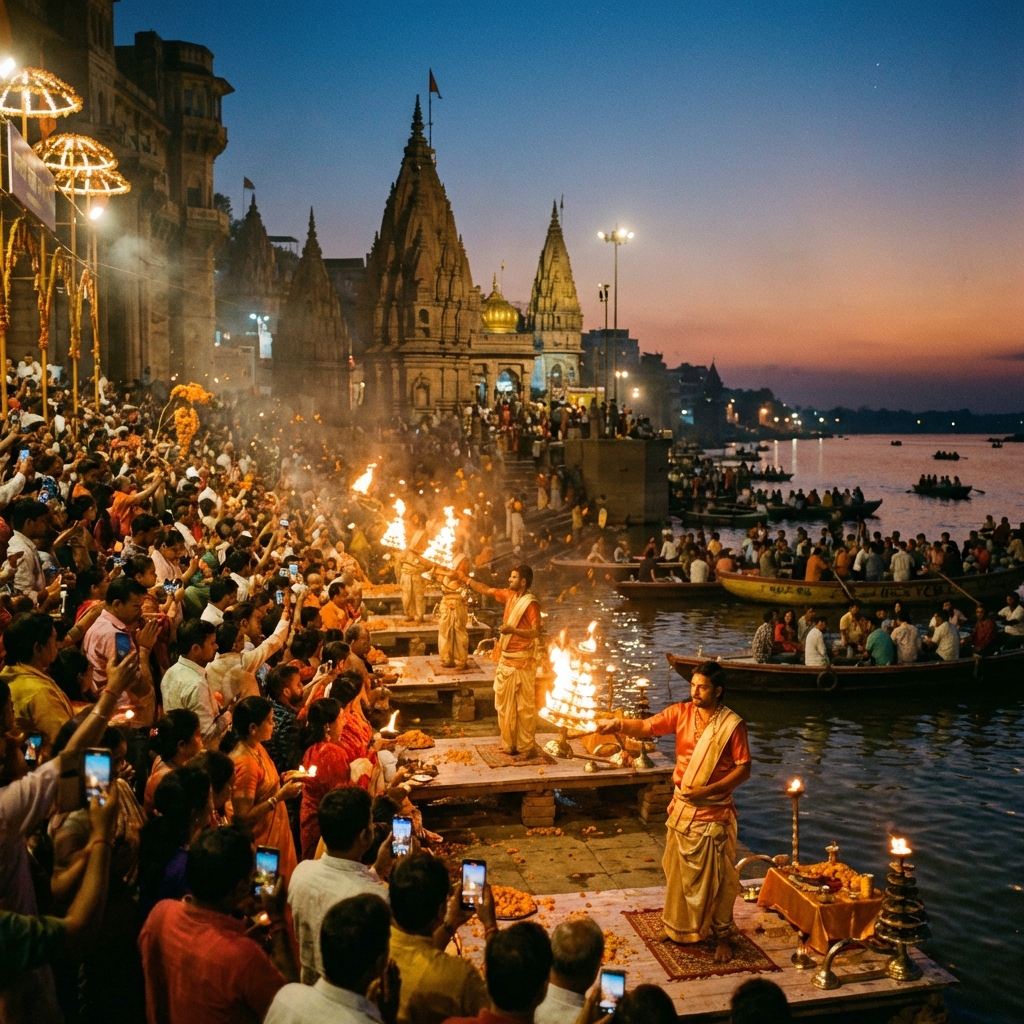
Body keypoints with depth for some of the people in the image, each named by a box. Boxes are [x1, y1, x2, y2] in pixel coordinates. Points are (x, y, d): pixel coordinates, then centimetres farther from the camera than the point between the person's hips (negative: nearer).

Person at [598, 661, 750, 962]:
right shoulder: (681, 713, -5)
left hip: (713, 813, -5)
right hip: (681, 808, 5)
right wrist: (618, 724, -32)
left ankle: (723, 935, 24)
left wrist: (708, 790, -22)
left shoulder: (732, 725, -16)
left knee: (716, 877, 6)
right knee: (679, 871, 18)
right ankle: (681, 926, 37)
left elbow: (743, 769, -13)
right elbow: (647, 727, -12)